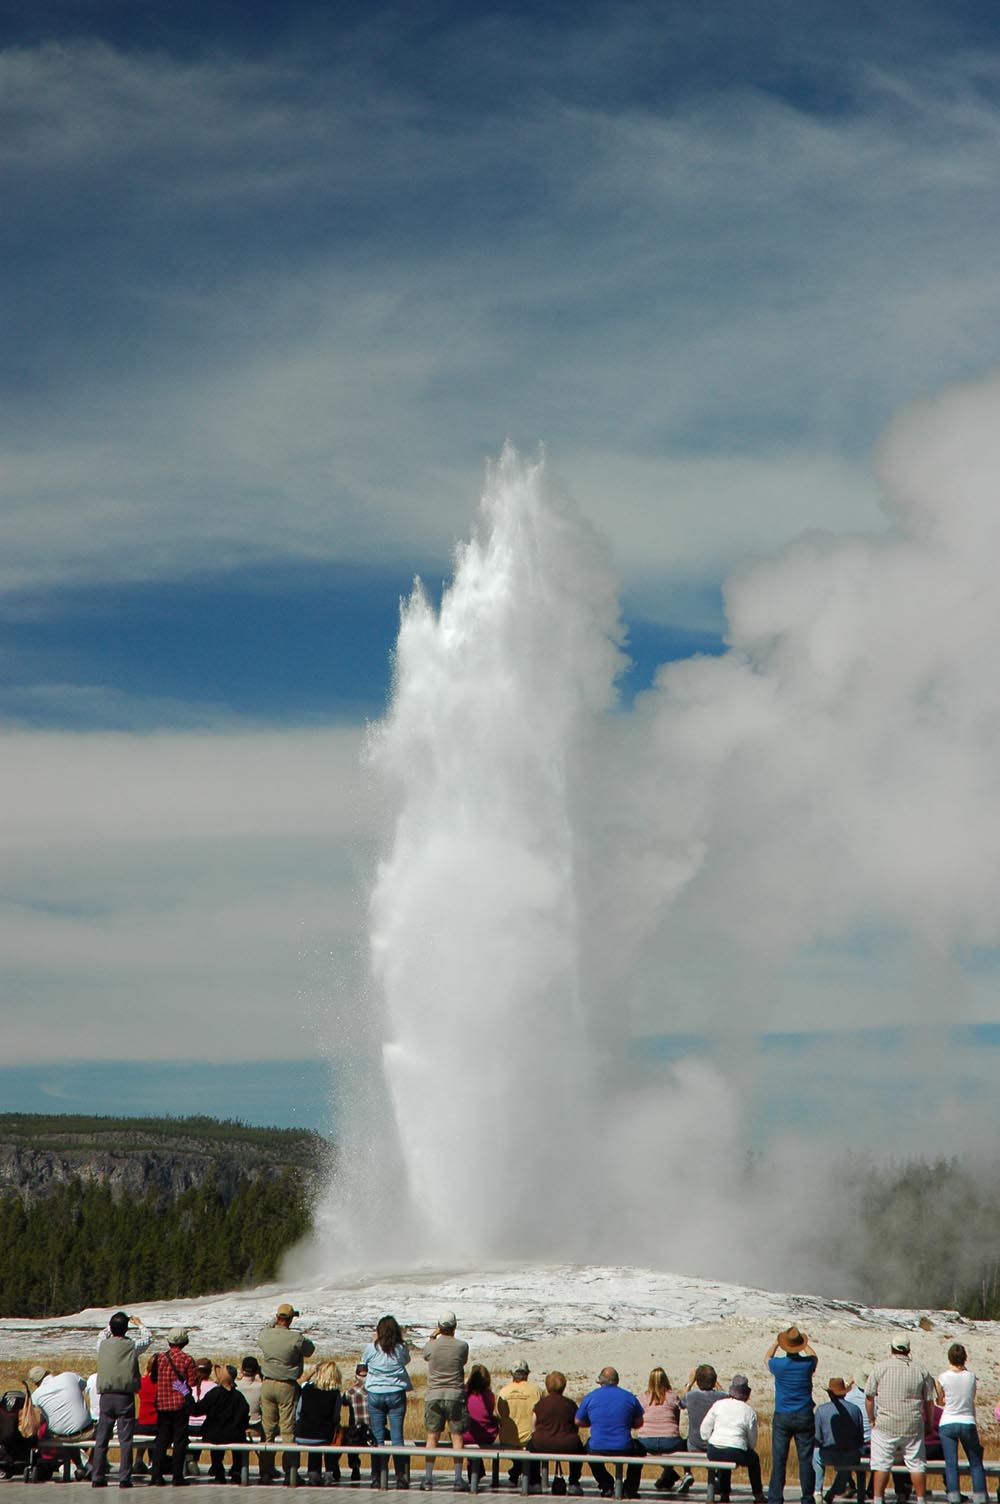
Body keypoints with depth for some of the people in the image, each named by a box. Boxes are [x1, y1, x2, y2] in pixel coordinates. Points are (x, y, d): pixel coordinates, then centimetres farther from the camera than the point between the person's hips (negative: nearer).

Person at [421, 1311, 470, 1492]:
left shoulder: (431, 1346, -3)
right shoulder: (462, 1346, -6)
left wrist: (432, 1337, 28)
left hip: (433, 1395, 1)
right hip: (455, 1396, -1)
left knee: (432, 1437, 6)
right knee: (457, 1437, 3)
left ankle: (428, 1478, 5)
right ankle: (458, 1479, 0)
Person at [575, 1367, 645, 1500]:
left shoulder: (589, 1397, 1)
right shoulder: (629, 1397, 3)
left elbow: (578, 1421, 12)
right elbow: (639, 1423, 13)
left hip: (597, 1450, 0)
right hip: (624, 1450, 0)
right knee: (639, 1449, 33)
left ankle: (606, 1486, 30)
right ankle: (630, 1489, 26)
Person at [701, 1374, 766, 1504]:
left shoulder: (719, 1404, 8)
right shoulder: (749, 1412, 3)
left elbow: (705, 1428, 9)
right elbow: (752, 1442, 8)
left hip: (713, 1453, 2)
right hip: (736, 1454, -2)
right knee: (754, 1458, 29)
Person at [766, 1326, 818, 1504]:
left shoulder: (778, 1364, -9)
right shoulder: (808, 1364, -7)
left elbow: (767, 1358, 17)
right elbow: (813, 1356, 20)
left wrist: (776, 1343, 30)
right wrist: (804, 1344, 34)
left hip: (782, 1417, 0)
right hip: (804, 1416, 0)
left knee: (779, 1459, 3)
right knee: (806, 1459, 4)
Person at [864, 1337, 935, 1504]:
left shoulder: (880, 1368, -1)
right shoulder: (921, 1371, 4)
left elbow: (869, 1397, 0)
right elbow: (929, 1400, 7)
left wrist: (872, 1419, 11)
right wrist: (929, 1423, 17)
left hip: (885, 1425, -2)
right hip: (913, 1426, 2)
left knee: (881, 1463, 2)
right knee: (916, 1463, 8)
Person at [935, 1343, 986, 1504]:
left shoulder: (942, 1378, -7)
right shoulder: (971, 1376, -2)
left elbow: (940, 1401, 6)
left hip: (947, 1424, -1)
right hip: (968, 1423, 1)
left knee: (951, 1465, 0)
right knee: (976, 1464, 12)